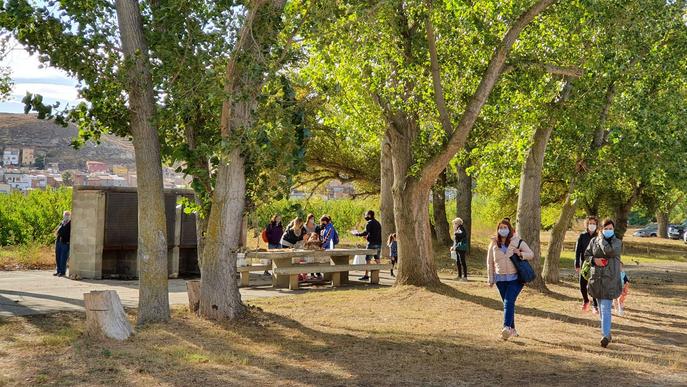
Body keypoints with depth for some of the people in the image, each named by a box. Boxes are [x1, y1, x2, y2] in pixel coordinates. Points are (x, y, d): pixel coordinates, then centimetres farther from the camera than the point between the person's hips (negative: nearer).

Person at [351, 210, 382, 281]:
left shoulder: (369, 223, -8)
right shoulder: (377, 223, 18)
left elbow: (366, 232, -20)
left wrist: (356, 233, -11)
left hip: (372, 244, -8)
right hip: (379, 243, 8)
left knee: (367, 259, -4)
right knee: (377, 260, 8)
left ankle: (366, 275, -5)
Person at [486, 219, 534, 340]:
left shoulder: (517, 241, 0)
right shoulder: (494, 244, 5)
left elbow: (531, 254, 4)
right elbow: (490, 262, 10)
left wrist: (521, 254, -17)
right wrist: (490, 279, 9)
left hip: (515, 278, -3)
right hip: (500, 279, 3)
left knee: (509, 302, -17)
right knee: (507, 303, 10)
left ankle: (507, 327, -26)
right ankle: (512, 329, 21)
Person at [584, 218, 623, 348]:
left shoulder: (617, 242, -3)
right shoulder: (594, 241, 7)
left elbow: (609, 251, -22)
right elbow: (586, 254, 12)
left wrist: (601, 238, -10)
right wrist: (594, 260, -9)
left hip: (610, 279, -4)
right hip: (597, 278, 4)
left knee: (606, 308, -13)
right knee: (601, 307, 14)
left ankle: (606, 335, -15)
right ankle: (606, 332, 29)